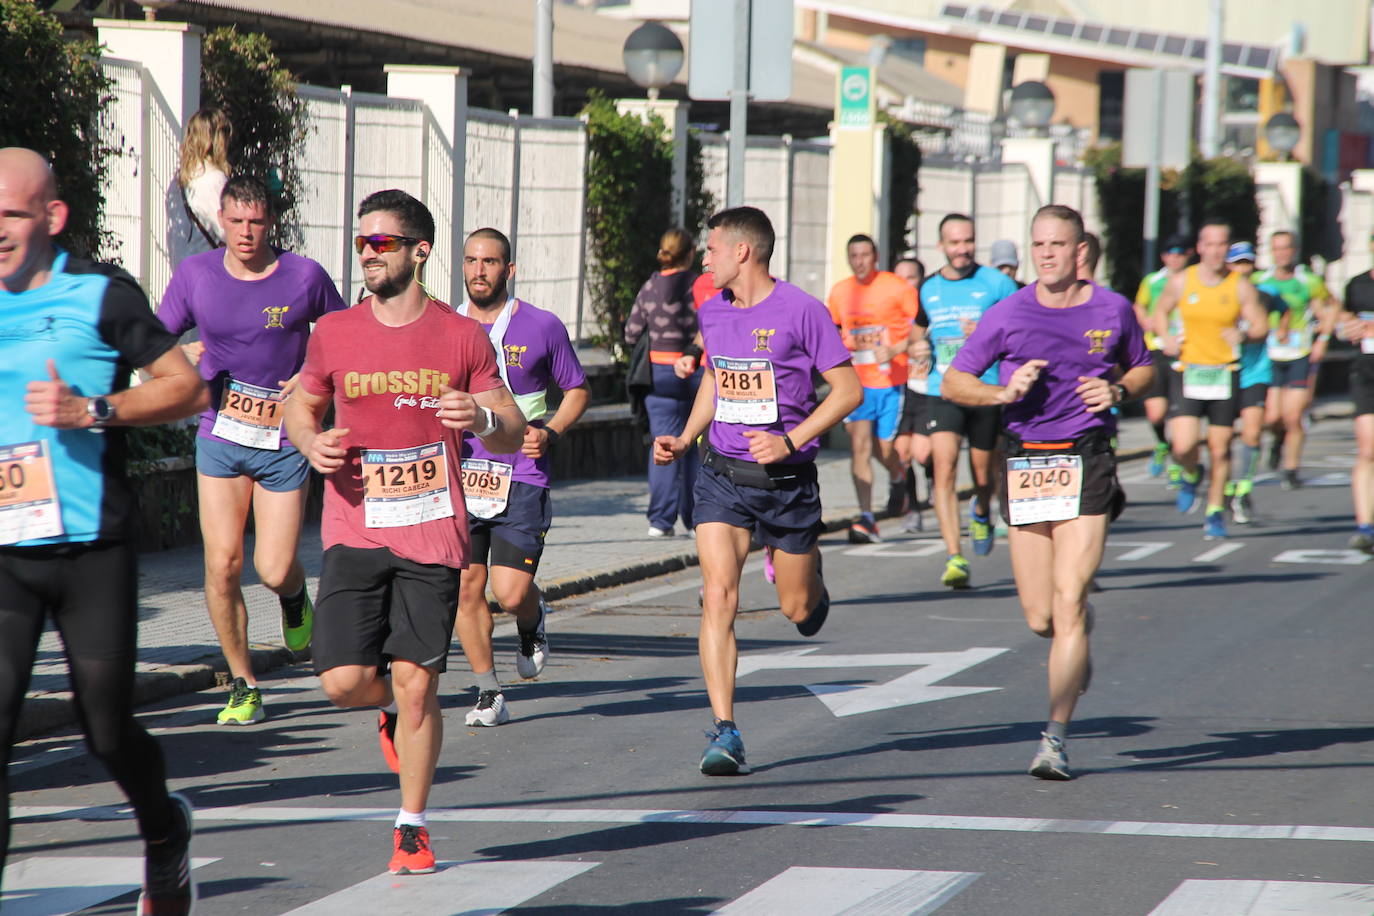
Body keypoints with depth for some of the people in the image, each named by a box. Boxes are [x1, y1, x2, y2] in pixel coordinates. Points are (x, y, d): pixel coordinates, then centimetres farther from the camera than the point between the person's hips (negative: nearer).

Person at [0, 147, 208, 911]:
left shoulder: (100, 295, -3)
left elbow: (190, 388, -3)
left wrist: (93, 410, -15)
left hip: (93, 550, -3)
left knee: (108, 730, 7)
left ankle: (165, 834, 37)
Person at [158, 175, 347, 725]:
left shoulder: (304, 277, -4)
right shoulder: (195, 275, 1)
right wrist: (181, 356, -13)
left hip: (284, 441, -1)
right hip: (219, 437, 1)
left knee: (274, 572, -6)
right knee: (222, 564, -8)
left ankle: (295, 596, 33)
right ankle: (243, 687, 7)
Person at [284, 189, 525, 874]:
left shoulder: (463, 337, 2)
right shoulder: (333, 334, 4)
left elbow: (513, 437, 7)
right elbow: (300, 406, 19)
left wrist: (484, 419, -16)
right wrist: (311, 444, -4)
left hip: (433, 534, -1)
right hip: (355, 532, 1)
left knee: (417, 684, -3)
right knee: (343, 680, -9)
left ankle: (412, 827, 11)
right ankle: (392, 708, 28)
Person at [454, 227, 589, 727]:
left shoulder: (543, 327, 1)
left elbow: (576, 389, 12)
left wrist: (550, 432, -5)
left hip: (520, 477, -3)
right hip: (459, 475, 3)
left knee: (511, 593, -11)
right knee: (466, 588, -3)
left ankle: (532, 622, 26)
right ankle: (488, 694, 11)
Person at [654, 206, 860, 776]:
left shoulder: (800, 311, -11)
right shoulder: (712, 312, 6)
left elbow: (849, 389, -9)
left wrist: (790, 440, -18)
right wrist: (684, 440, 11)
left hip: (787, 480, -3)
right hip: (722, 475, 3)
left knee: (798, 608, 9)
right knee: (718, 597, -13)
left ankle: (811, 579, 48)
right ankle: (725, 733, -13)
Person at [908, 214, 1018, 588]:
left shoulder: (996, 283, -3)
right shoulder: (927, 290, 7)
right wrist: (918, 346, 3)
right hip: (943, 392, 1)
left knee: (982, 475, 11)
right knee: (944, 467, -17)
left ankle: (981, 512, 49)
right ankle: (955, 557, -18)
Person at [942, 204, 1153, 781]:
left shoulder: (1112, 310, 3)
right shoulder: (1008, 315, 1)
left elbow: (1142, 367, 20)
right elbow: (952, 382, 5)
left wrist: (1118, 390, -2)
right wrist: (1004, 392, -13)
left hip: (1086, 462, -1)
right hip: (1024, 465, 1)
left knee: (1067, 603, -12)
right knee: (1040, 618, 5)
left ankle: (1055, 739, -9)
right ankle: (1080, 630, 43)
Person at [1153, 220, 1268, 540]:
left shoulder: (1240, 286, 0)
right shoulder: (1181, 282, 1)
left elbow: (1260, 324, 4)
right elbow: (1160, 312, 16)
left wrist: (1244, 334, -18)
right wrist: (1166, 339, -3)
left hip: (1225, 373, 0)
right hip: (1187, 372, 0)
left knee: (1220, 450, 4)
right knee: (1184, 446, -15)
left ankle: (1215, 511, 23)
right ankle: (1191, 475, 22)